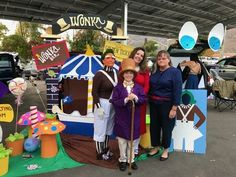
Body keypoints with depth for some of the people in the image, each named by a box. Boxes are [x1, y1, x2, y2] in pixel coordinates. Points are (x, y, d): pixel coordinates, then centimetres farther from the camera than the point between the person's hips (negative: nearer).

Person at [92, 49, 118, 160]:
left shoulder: (116, 73, 4)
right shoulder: (99, 74, -16)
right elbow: (94, 92, -15)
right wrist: (98, 107, -18)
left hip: (113, 104, 7)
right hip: (103, 103, -7)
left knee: (108, 128, 20)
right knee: (100, 129, 7)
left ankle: (105, 149, 39)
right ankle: (100, 153, 25)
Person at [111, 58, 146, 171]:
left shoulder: (138, 87, 1)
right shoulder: (118, 87, -5)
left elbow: (144, 99, -3)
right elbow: (114, 101, -12)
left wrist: (136, 98, -22)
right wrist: (126, 100, -24)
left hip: (134, 117, 2)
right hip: (121, 118, -1)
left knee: (132, 139, 13)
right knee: (122, 140, 10)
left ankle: (131, 160, 31)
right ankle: (122, 160, 28)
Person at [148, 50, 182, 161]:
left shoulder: (175, 72, -8)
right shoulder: (155, 72, 9)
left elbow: (177, 90, -13)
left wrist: (174, 108, -17)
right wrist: (149, 101, 5)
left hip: (167, 104, -5)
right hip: (154, 104, 5)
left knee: (166, 127, 8)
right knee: (154, 126, 12)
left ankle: (165, 150, 28)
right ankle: (155, 147, 32)